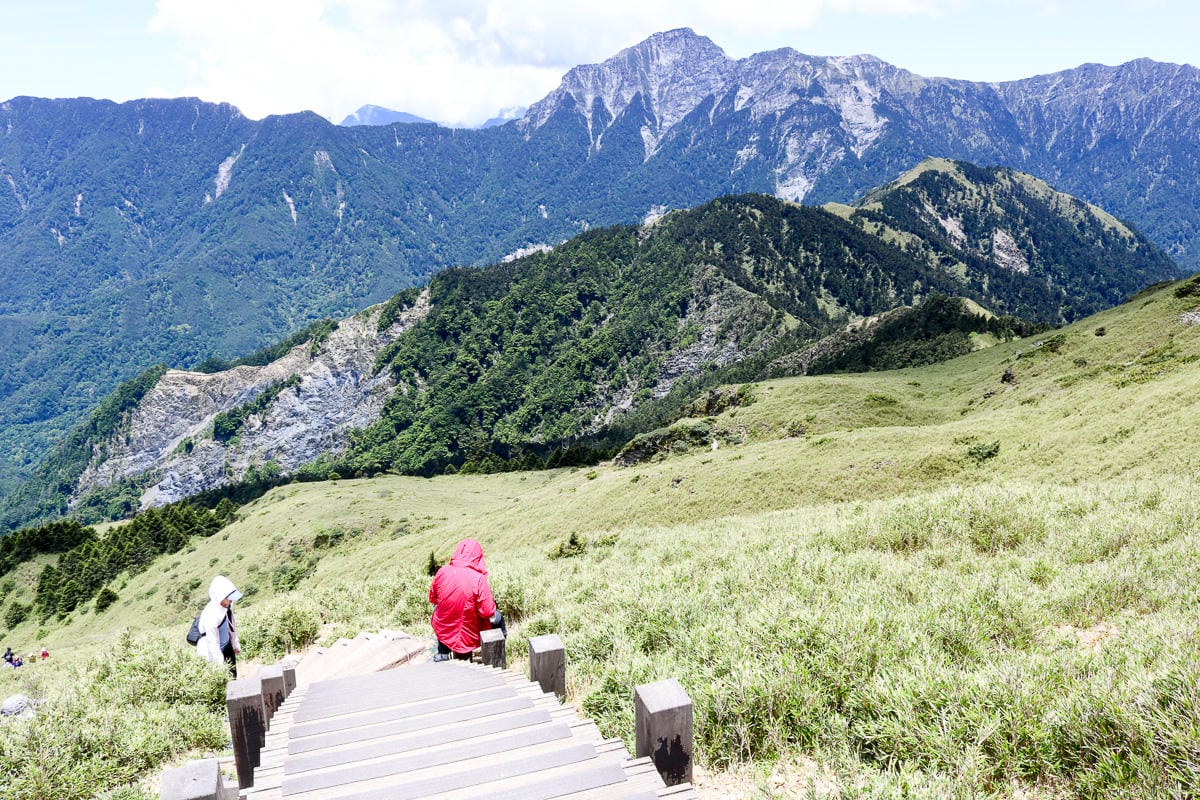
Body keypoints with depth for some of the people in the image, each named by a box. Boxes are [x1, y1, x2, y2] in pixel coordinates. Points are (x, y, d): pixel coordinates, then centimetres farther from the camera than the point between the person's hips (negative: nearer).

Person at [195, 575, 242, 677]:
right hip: (212, 652, -7)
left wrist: (236, 644, 16)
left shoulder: (227, 605, -13)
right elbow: (213, 642, -27)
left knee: (233, 675, 15)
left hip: (226, 645, 7)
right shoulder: (211, 615, -34)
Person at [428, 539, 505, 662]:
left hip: (443, 633, 3)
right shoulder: (478, 579, -23)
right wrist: (491, 601, 0)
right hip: (469, 636, -3)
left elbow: (433, 599, 4)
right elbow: (488, 613, -20)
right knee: (497, 616, 22)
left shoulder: (442, 572, -12)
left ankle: (443, 652, 33)